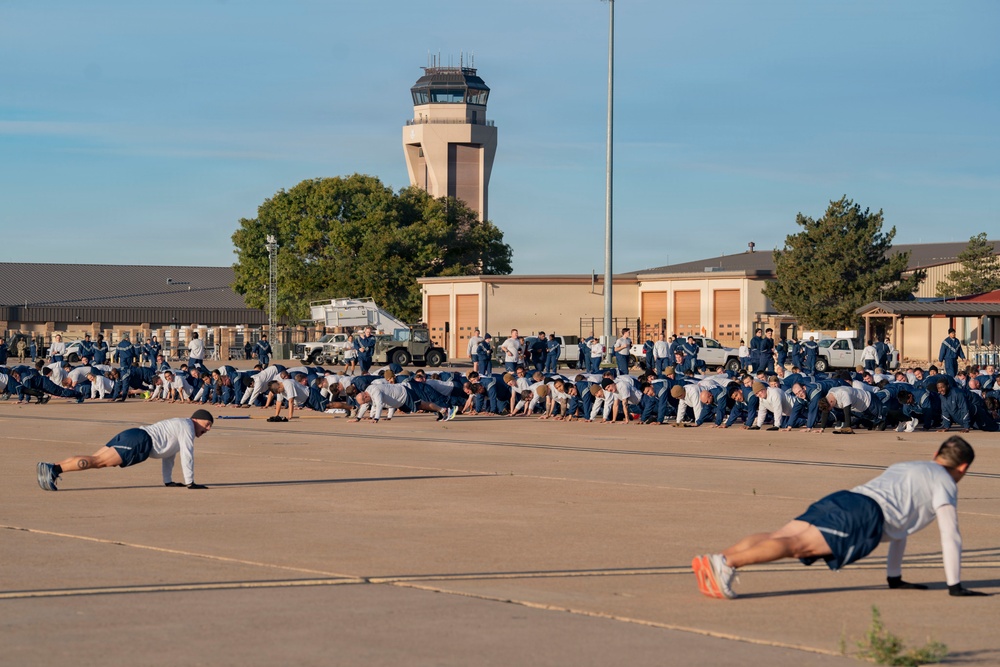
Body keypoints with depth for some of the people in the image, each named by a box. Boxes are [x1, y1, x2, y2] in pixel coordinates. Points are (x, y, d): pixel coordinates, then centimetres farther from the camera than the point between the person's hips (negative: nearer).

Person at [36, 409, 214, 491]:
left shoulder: (178, 426, 32)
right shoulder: (187, 427, 2)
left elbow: (168, 455, 37)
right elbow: (187, 455, -5)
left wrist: (168, 481, 35)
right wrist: (190, 482, 0)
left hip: (128, 437, 9)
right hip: (139, 442, -9)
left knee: (95, 460, -1)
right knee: (97, 461, -20)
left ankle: (50, 467, -12)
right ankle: (55, 469, -34)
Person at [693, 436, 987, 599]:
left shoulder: (907, 467, 40)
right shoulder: (945, 483, 15)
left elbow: (898, 524, 46)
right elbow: (950, 536, 8)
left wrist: (895, 577, 49)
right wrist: (955, 586, 15)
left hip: (842, 499, 7)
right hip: (867, 517, -7)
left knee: (779, 538, -9)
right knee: (796, 545, -23)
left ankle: (711, 562, -29)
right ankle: (724, 563, -42)